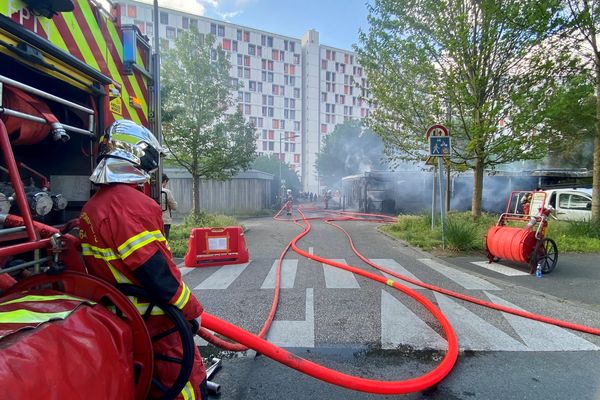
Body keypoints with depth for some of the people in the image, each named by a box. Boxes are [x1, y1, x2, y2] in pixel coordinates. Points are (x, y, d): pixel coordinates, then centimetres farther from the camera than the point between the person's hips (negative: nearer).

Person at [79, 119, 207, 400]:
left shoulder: (92, 208, 8)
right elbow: (155, 272, -26)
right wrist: (190, 309, -12)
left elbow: (108, 267, 14)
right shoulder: (130, 202, -24)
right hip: (154, 323, -9)